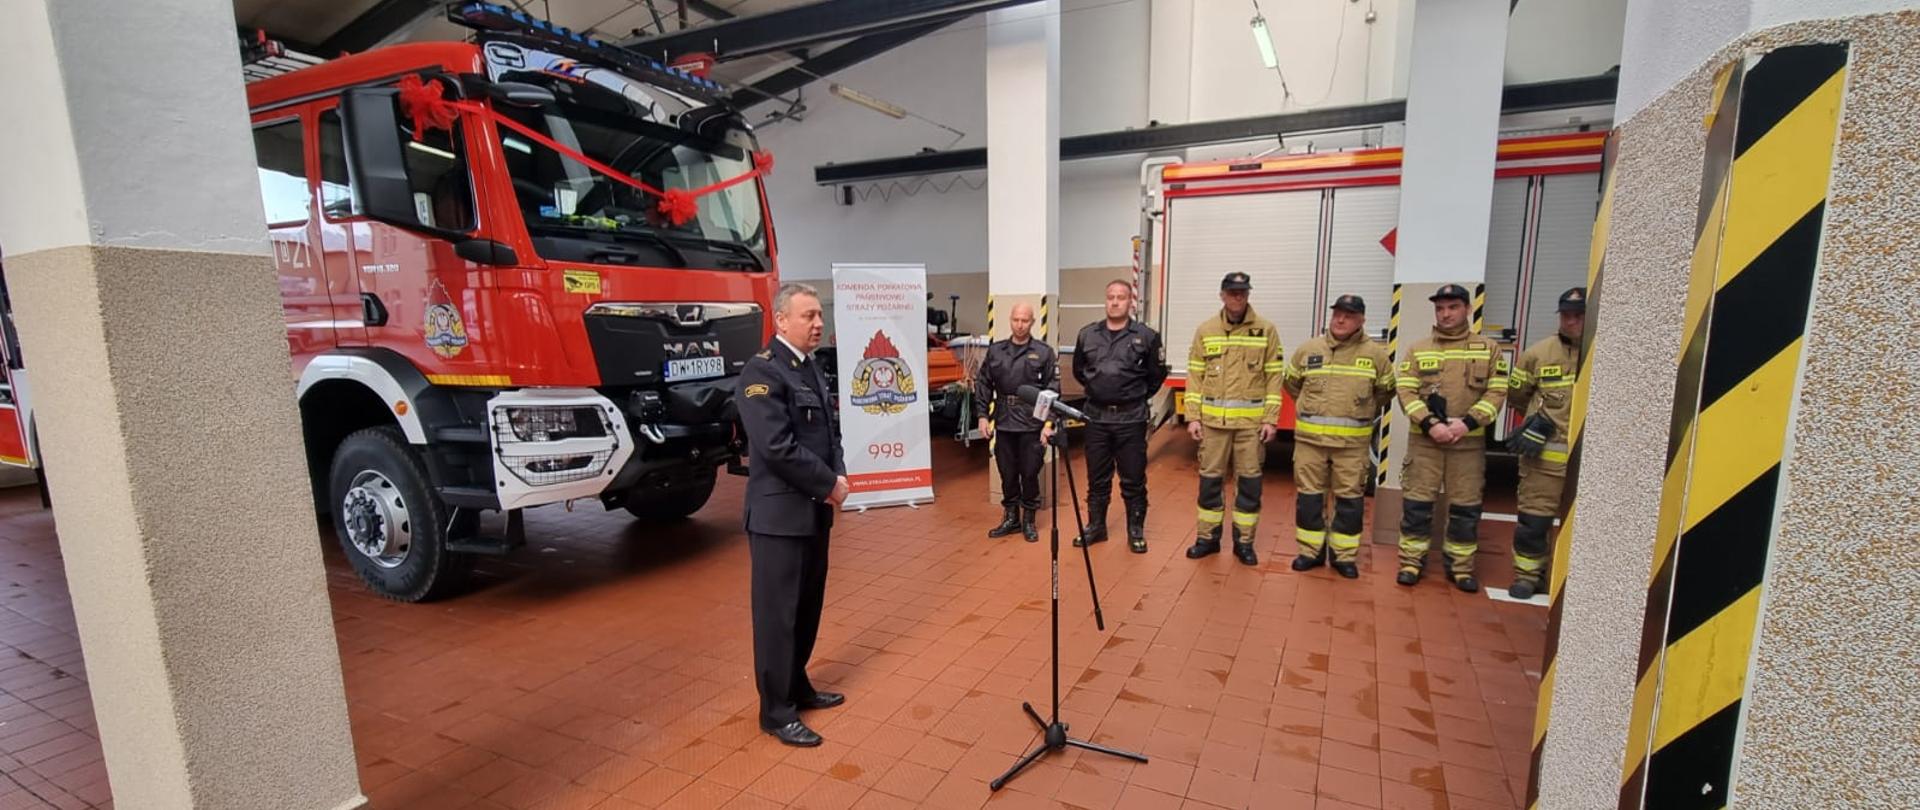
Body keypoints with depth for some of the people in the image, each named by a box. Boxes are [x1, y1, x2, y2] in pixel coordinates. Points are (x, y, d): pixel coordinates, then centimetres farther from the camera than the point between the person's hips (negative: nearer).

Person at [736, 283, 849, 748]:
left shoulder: (811, 368, 12)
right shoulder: (762, 371, -16)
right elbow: (778, 447, -23)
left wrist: (838, 476, -2)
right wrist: (829, 485, -15)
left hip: (815, 509, 9)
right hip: (780, 513, -8)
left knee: (808, 606, 18)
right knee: (778, 612, 4)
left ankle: (797, 686, 35)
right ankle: (776, 711, 18)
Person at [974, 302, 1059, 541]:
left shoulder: (1044, 352, -1)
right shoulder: (995, 350, 8)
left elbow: (1053, 390, -4)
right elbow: (983, 384, 10)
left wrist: (1049, 423, -10)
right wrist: (983, 416, 2)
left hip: (1032, 425, -3)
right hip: (1003, 423, 3)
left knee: (1030, 474, 5)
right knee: (1007, 473, 11)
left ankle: (1028, 519, 21)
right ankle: (1011, 517, 25)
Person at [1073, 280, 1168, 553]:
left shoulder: (1146, 336, -4)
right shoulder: (1087, 335, 5)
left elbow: (1157, 374, 6)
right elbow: (1078, 370, 18)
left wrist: (1139, 397, 9)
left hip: (1131, 419, -2)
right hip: (1096, 417, 3)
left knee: (1133, 480, 6)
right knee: (1097, 478, 13)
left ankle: (1136, 531, 20)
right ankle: (1095, 526, 26)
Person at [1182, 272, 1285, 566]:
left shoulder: (1266, 330, 2)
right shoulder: (1205, 331, 5)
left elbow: (1275, 376, 1)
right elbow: (1195, 376, 5)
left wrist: (1271, 418, -5)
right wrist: (1193, 417, -1)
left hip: (1252, 420, -1)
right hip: (1213, 419, 1)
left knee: (1249, 481, 6)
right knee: (1210, 479, 7)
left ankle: (1244, 541, 19)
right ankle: (1208, 537, 21)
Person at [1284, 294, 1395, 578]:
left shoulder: (1376, 354, 0)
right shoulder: (1309, 349, 3)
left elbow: (1386, 392, 15)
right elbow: (1291, 383, 18)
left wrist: (1361, 413, 14)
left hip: (1352, 442, -1)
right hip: (1309, 438, 1)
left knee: (1350, 498, 6)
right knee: (1309, 495, 7)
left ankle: (1344, 555, 19)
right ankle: (1310, 551, 20)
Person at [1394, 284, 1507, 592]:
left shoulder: (1487, 349, 7)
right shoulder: (1417, 350, 6)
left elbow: (1497, 392, 1)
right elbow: (1406, 392, -1)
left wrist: (1468, 422, -13)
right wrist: (1430, 424, -14)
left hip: (1469, 442, 1)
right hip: (1424, 439, 0)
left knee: (1465, 505, 7)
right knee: (1417, 502, 1)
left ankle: (1461, 566, 20)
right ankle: (1412, 561, 12)